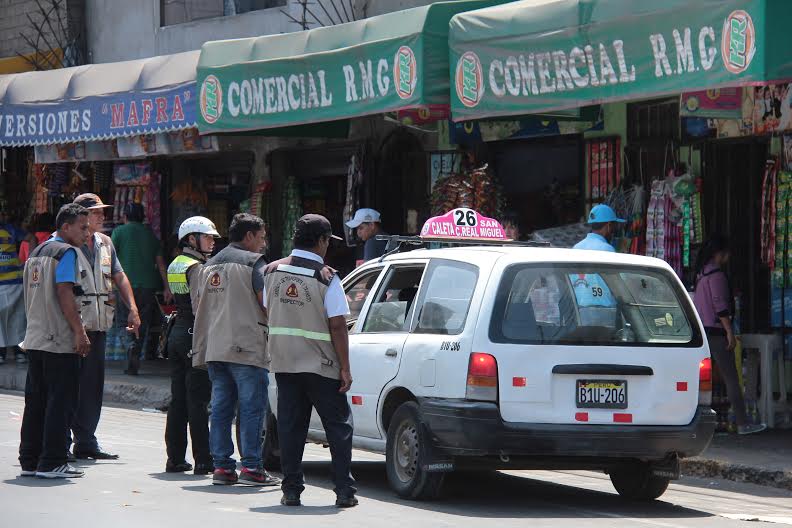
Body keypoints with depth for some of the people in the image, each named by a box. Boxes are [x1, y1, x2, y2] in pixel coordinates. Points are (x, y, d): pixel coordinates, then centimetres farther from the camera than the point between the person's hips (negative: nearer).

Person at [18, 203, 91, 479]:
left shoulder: (36, 253, 18)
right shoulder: (66, 252, -9)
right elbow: (64, 293, -17)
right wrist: (80, 332, -16)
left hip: (35, 339, 9)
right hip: (60, 341, -9)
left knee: (35, 401, 11)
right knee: (60, 401, -4)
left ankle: (29, 460, 13)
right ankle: (51, 462, -5)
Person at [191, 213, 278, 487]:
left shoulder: (210, 265, 18)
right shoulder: (253, 262, -6)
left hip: (214, 348, 7)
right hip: (247, 347, -7)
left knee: (220, 408, 8)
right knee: (252, 408, -4)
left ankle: (221, 466, 7)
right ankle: (251, 467, -6)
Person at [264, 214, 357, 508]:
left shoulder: (273, 271, 4)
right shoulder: (326, 277, -12)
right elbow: (337, 326, -14)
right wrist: (345, 369, -9)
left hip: (283, 362, 4)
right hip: (319, 364, -4)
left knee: (290, 426, 8)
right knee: (338, 427, 5)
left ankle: (291, 490, 6)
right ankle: (344, 491, 1)